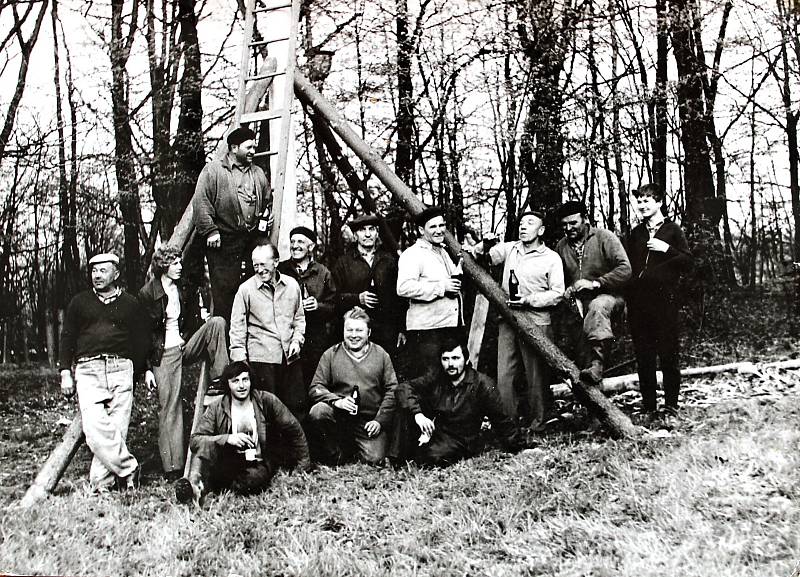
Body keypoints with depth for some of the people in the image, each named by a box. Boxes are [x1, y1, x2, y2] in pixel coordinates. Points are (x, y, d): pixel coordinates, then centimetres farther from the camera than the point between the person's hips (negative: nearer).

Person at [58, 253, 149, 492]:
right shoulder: (79, 302, 16)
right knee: (95, 427, -16)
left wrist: (146, 369, 9)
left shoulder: (130, 304, 14)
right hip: (88, 370, 0)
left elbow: (141, 340, 16)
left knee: (117, 428, -5)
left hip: (121, 369, 0)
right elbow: (67, 338, 15)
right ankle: (128, 469, -7)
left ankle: (101, 481, 2)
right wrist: (65, 371, 7)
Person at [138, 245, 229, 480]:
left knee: (217, 322, -13)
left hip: (184, 346, 6)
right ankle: (173, 467, -4)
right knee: (169, 406, -7)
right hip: (164, 354, -6)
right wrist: (147, 367, -13)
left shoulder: (180, 290, 10)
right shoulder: (147, 293, -10)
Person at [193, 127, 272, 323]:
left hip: (251, 241, 6)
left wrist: (271, 213, 10)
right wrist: (210, 230, -14)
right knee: (223, 290, -5)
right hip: (223, 242, -5)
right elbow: (201, 202, -8)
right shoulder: (213, 170, -1)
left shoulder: (258, 174, 19)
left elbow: (268, 199, 31)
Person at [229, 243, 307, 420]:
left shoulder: (292, 285, 7)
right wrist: (239, 360, -5)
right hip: (261, 357, -3)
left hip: (290, 356, 3)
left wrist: (297, 340, 1)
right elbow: (237, 326, 0)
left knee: (298, 405, 6)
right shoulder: (246, 289, -2)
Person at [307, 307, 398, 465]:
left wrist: (380, 421, -6)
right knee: (317, 412, -30)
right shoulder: (331, 355, 6)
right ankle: (335, 454, -4)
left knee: (374, 459, -19)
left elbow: (392, 390, 5)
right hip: (339, 416, 0)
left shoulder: (381, 355, 8)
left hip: (370, 422, 0)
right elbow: (316, 388, 1)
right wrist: (336, 401, -19)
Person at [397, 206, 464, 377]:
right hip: (426, 330, -9)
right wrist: (441, 287, -21)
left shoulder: (444, 252, 20)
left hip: (452, 325, 9)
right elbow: (404, 288, -25)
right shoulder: (413, 254, -9)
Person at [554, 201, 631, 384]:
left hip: (609, 295, -6)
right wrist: (565, 291, 2)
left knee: (597, 307, -38)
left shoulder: (604, 237, -5)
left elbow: (625, 269, -15)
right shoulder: (561, 246, 11)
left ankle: (596, 366, -47)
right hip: (580, 301, 7)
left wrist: (595, 283, -23)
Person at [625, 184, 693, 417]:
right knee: (643, 355, 6)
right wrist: (627, 297, 10)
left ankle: (671, 404, 4)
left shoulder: (672, 230, 4)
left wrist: (667, 248, -15)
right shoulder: (636, 233, 17)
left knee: (669, 354, -3)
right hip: (638, 300, 4)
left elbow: (688, 262, -1)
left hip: (665, 300, -4)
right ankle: (648, 404, 13)